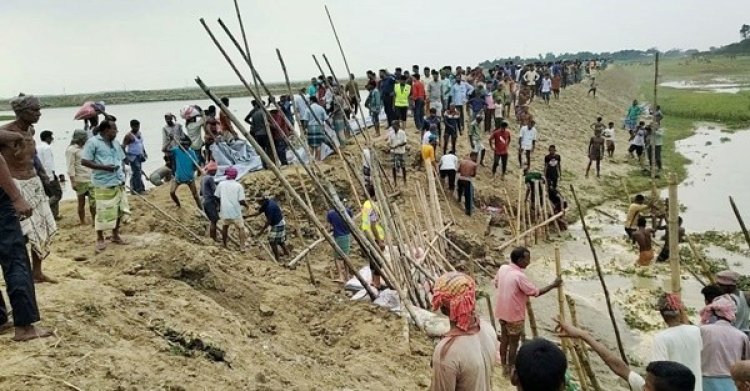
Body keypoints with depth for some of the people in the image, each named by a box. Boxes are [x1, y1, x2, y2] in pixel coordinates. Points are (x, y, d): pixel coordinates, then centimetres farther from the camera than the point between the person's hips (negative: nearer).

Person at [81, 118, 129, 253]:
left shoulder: (115, 143, 14)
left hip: (119, 183, 7)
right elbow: (84, 161, -13)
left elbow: (121, 159, 23)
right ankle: (100, 239, 13)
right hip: (104, 184, -7)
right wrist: (104, 167, -20)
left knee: (119, 210, 11)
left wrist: (123, 174, 6)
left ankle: (115, 235, 27)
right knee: (103, 212, -2)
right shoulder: (93, 142, -8)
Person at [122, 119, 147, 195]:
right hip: (133, 157, -8)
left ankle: (134, 189, 19)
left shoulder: (139, 133, 11)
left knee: (135, 173, 12)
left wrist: (144, 152, 20)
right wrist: (126, 157, -20)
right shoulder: (129, 136, -14)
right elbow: (123, 147, -16)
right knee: (137, 172, -10)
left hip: (139, 156, 8)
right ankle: (139, 189, -7)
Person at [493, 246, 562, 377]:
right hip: (514, 315, -7)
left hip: (502, 312, 7)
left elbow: (496, 284, 11)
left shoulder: (502, 268, -5)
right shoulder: (519, 276, -28)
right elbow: (536, 292, -21)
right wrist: (553, 285, -11)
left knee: (504, 340, 20)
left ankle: (504, 367, 33)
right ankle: (510, 369, 23)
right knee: (513, 343, 10)